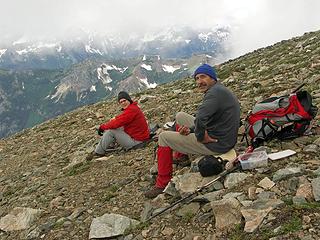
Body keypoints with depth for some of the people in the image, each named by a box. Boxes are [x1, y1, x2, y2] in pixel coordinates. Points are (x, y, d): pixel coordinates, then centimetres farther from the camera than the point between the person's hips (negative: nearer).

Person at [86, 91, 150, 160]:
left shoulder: (131, 110, -23)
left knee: (110, 131, -12)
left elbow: (116, 123, -24)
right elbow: (118, 119, 14)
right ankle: (108, 146, 17)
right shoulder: (132, 107, 10)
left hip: (136, 141, -10)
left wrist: (102, 127, -9)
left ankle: (98, 152, 2)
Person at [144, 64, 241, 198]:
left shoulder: (215, 92, -21)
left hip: (216, 143, -10)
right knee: (180, 116, 23)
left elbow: (200, 119, -38)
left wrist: (200, 137, -19)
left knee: (164, 137, 0)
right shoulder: (219, 90, 13)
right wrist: (191, 129, 0)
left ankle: (162, 184, 6)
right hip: (223, 137, 10)